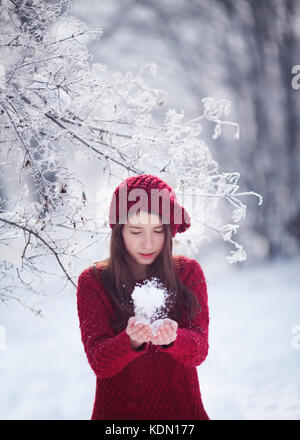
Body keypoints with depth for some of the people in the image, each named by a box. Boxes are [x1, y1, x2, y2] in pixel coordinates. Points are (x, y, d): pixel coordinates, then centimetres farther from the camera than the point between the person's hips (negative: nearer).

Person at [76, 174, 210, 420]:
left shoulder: (188, 272, 3)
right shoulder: (93, 281, 0)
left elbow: (198, 352, -3)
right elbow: (99, 363, -6)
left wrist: (172, 338, -23)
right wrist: (131, 341, -25)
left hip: (180, 409, 1)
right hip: (118, 410, 0)